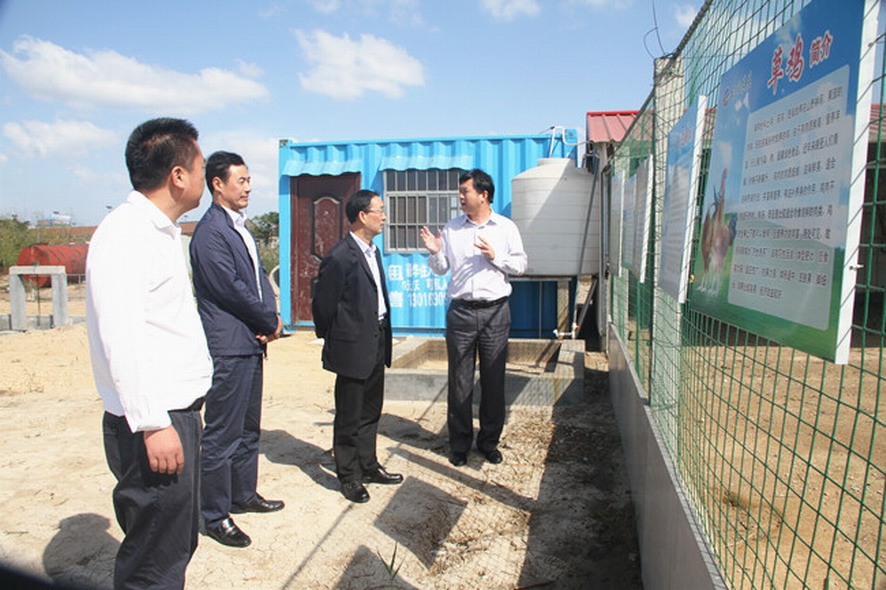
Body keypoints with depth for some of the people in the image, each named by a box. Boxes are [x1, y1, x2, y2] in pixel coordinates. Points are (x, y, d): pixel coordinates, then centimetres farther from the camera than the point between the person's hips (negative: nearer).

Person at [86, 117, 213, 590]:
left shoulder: (159, 230, 15)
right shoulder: (125, 233, -16)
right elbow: (120, 337, -23)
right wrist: (152, 425, -23)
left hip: (176, 414, 10)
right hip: (155, 425, -10)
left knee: (177, 545, 20)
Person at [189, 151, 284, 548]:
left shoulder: (240, 228, 15)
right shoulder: (210, 231, -15)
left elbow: (259, 276, 14)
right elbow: (231, 288, -19)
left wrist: (272, 317, -3)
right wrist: (270, 322, -7)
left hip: (251, 343, 10)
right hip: (228, 347, -10)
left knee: (249, 428, 19)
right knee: (222, 434, 1)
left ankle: (244, 495, 35)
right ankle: (215, 516, 14)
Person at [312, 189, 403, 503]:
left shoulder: (373, 251, 10)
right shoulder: (339, 258, -18)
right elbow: (322, 304, -14)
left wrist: (384, 338, 15)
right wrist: (334, 342, -3)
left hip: (376, 345, 9)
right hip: (353, 348, -8)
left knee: (370, 412, 20)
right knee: (349, 417, 7)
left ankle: (368, 466, 35)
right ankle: (349, 476, 22)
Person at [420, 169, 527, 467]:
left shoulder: (506, 227, 4)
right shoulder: (451, 228, 7)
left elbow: (520, 265, 4)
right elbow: (441, 269, 11)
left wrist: (495, 256, -12)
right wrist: (435, 253, -9)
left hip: (495, 311, 0)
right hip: (461, 311, 1)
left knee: (494, 379, 7)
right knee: (459, 380, 4)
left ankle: (489, 440, 21)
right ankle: (460, 442, 17)